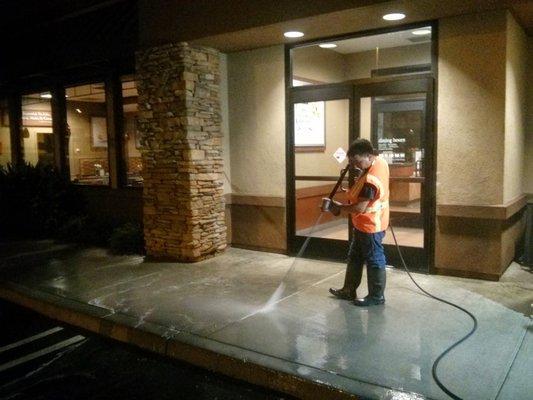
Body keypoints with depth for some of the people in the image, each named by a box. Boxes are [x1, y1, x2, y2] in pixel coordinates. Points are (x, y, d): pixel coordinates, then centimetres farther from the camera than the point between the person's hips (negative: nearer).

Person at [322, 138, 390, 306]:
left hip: (370, 225, -10)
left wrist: (337, 207, -18)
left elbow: (360, 207, -29)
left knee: (374, 260, 5)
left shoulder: (370, 179, -31)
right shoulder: (380, 160, -2)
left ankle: (376, 296, 21)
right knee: (354, 257, 19)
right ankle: (349, 290, 32)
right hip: (363, 223, 11)